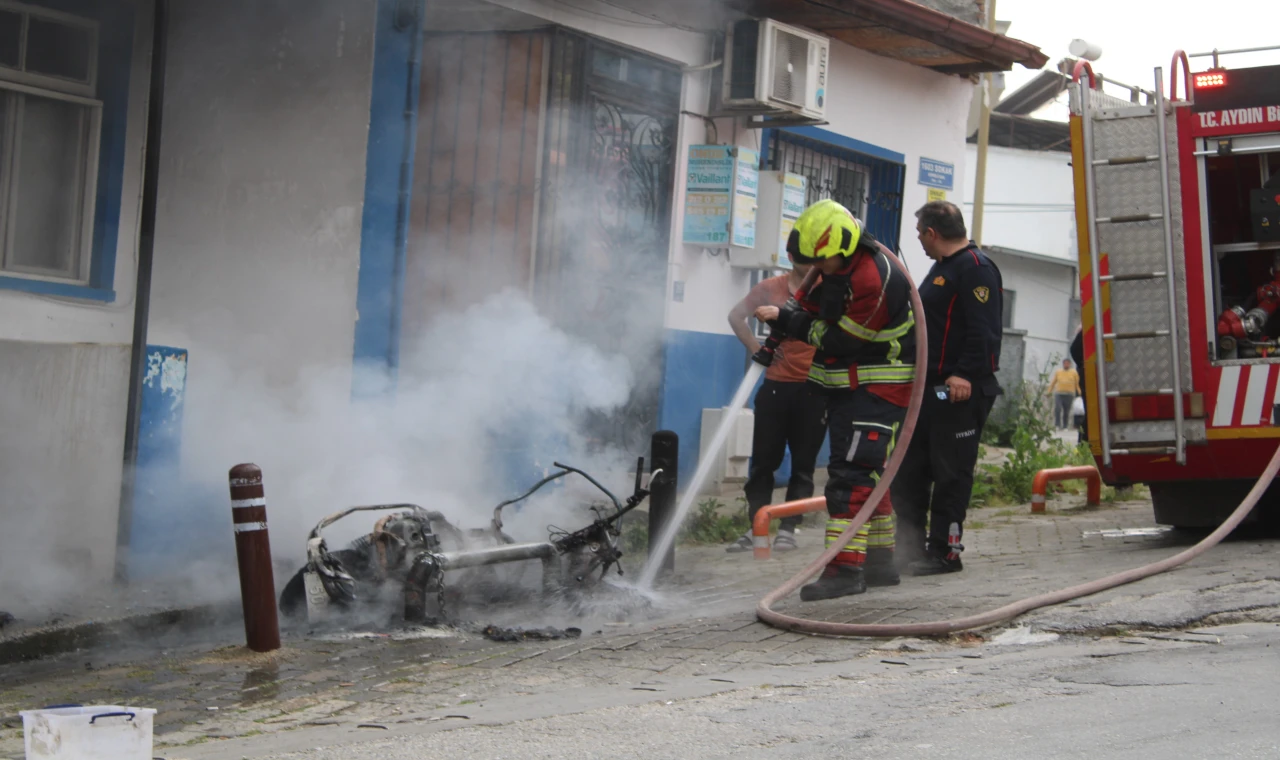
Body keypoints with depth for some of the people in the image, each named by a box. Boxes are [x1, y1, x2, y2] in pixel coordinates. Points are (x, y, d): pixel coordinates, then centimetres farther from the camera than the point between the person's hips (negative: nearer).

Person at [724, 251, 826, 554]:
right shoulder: (771, 288, 5)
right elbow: (736, 316, 19)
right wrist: (755, 347, 7)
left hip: (814, 389, -2)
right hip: (776, 386, 2)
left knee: (803, 464, 3)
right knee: (763, 461, 3)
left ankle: (788, 530, 9)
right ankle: (755, 528, 8)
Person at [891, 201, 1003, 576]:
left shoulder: (976, 268, -10)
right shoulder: (941, 268, 22)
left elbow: (984, 331, -21)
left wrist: (966, 374, -29)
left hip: (960, 391, -10)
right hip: (927, 388, 10)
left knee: (950, 473, -5)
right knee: (907, 472, 10)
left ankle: (944, 552, 0)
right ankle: (908, 549, 16)